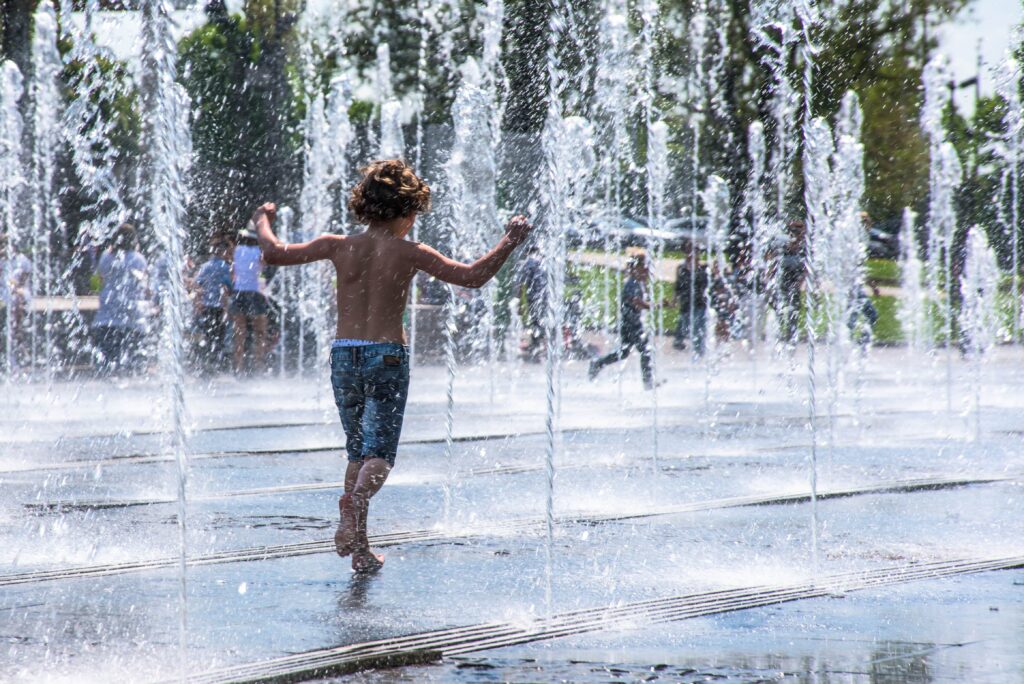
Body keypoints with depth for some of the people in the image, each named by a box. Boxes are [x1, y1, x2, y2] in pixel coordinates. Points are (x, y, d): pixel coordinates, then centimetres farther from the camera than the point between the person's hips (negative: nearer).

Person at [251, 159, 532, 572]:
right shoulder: (408, 253, -5)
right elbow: (472, 277, -6)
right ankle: (355, 500, -37)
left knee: (357, 453, 15)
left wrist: (263, 223, 25)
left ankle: (360, 549, 11)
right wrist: (509, 242, 5)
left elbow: (274, 253, 5)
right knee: (379, 454, -4)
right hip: (387, 356, -3)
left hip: (344, 355, 4)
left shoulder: (340, 247, 2)